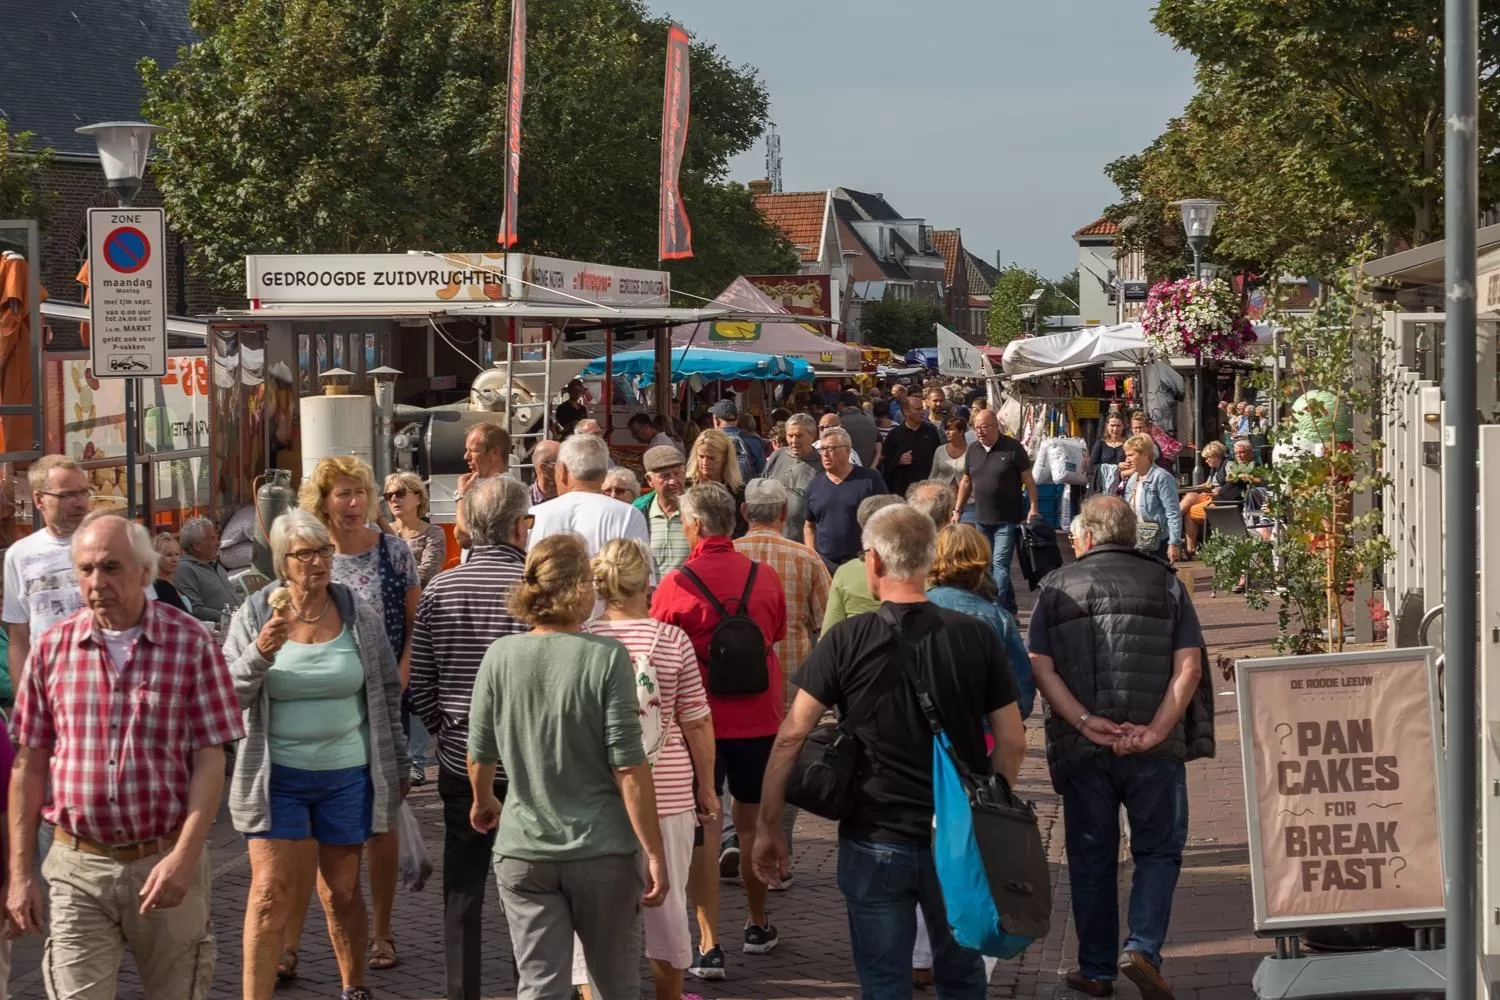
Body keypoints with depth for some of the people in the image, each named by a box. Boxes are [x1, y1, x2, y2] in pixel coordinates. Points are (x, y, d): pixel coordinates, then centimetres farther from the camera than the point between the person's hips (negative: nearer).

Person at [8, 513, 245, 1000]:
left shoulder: (191, 644, -4)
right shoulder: (52, 647, 2)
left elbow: (210, 760, -5)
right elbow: (29, 765, 6)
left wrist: (184, 857, -15)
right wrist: (20, 873, 4)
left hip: (168, 863, -1)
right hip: (78, 868, 1)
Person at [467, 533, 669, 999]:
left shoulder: (500, 656, -3)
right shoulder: (607, 658, -12)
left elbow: (479, 753, 6)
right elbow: (628, 767, -14)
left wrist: (482, 802, 28)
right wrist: (654, 853, -8)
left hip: (523, 852, 2)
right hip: (602, 852, -2)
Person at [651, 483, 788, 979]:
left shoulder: (677, 585, -13)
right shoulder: (765, 578, -2)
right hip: (758, 718, 3)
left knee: (703, 826, 1)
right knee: (752, 819, 18)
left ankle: (709, 945, -3)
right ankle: (759, 925, 33)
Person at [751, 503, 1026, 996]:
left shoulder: (847, 641, -11)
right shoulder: (978, 637, -6)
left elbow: (790, 738, -10)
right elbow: (1013, 743, 0)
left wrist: (769, 828, -1)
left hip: (876, 843, -2)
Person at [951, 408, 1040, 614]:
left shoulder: (1012, 448, -7)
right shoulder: (973, 450, 9)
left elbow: (1028, 479, -6)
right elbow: (966, 482, 17)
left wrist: (1033, 508, -12)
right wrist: (957, 511, 14)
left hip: (1008, 520, -6)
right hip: (982, 519, 6)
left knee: (1000, 564, -12)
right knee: (987, 566, 10)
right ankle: (1009, 611, 21)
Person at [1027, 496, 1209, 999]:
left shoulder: (1056, 587, 6)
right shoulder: (1164, 582, 5)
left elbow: (1040, 667, -5)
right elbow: (1189, 665, -5)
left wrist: (1085, 723, -11)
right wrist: (1156, 730, -11)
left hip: (1082, 749, 1)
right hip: (1154, 749, -1)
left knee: (1091, 859, 13)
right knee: (1158, 849, 11)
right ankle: (1142, 948, -7)